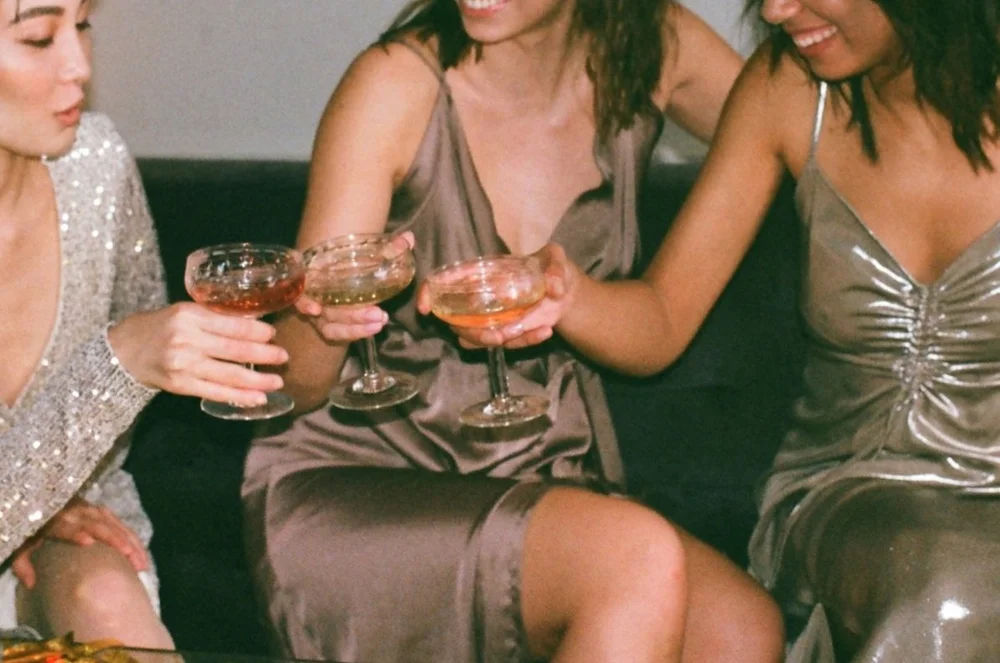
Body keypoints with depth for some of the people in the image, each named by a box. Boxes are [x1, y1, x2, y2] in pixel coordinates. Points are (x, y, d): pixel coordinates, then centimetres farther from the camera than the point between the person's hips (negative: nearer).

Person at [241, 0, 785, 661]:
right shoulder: (397, 84, -12)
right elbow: (294, 388, -11)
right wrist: (323, 324, -32)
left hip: (539, 490, 4)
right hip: (347, 501, -4)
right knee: (637, 558, -31)